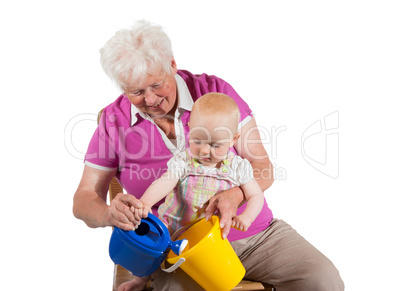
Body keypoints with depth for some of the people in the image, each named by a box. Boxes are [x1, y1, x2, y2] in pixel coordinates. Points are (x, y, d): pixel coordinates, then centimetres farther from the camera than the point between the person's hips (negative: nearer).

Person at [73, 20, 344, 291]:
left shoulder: (215, 90, -3)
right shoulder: (114, 120, -2)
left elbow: (262, 167, -4)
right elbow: (84, 199, 0)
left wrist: (234, 195, -26)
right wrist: (108, 214, -24)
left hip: (255, 231, 2)